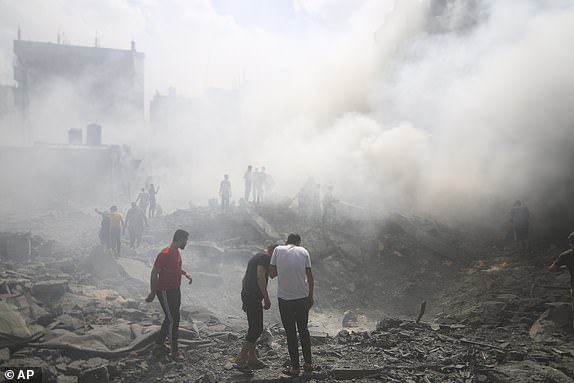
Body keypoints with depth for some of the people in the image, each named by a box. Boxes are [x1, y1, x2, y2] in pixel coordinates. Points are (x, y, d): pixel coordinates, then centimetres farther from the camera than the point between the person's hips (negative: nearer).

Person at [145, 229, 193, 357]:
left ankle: (159, 342, 35)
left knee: (171, 318, 19)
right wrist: (153, 293, -18)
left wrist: (185, 273, 6)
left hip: (175, 290, 9)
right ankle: (174, 351, 8)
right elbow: (154, 274, -21)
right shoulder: (165, 254, -25)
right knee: (173, 320, -4)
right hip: (165, 291, -9)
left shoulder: (177, 252, 3)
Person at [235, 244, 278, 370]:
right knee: (257, 328, -6)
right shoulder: (265, 257, -8)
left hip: (246, 295, 10)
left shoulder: (256, 257, 22)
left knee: (254, 328, 14)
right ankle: (241, 358, -2)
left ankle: (252, 358, 20)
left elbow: (244, 279, 25)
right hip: (254, 297, -10)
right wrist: (266, 298, -19)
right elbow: (260, 277, -22)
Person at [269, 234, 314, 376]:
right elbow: (310, 276, 3)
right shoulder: (303, 251, 3)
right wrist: (311, 296, 11)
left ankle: (295, 367, 12)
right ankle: (308, 364, 23)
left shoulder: (278, 250, 1)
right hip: (303, 297, 2)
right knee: (303, 330, 18)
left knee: (291, 332, 8)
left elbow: (272, 274, 0)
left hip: (284, 298, -2)